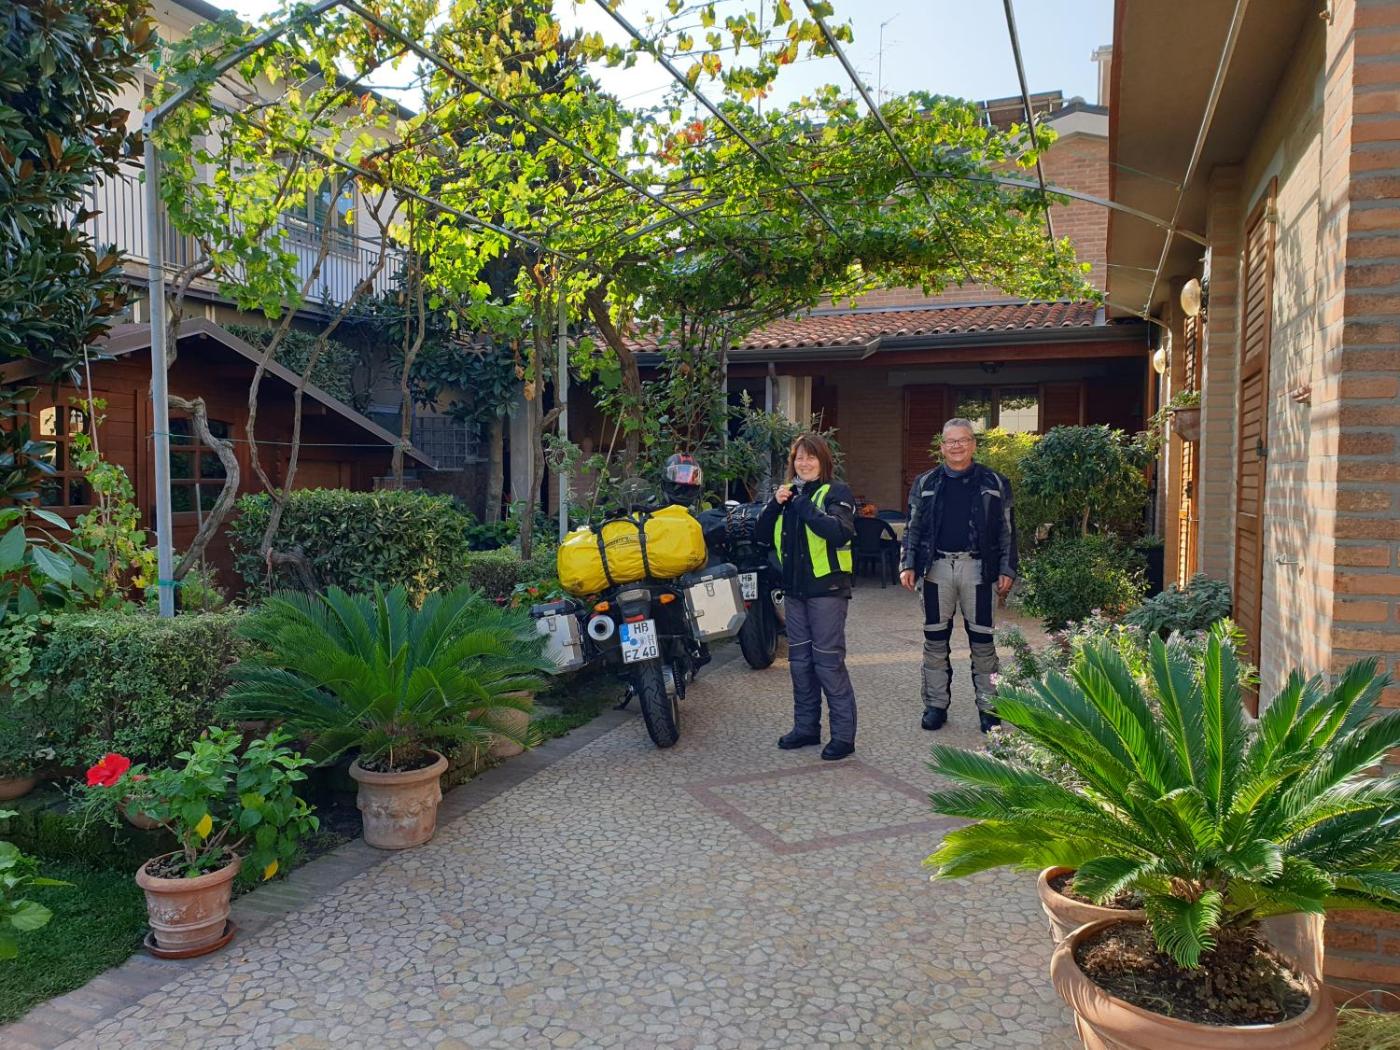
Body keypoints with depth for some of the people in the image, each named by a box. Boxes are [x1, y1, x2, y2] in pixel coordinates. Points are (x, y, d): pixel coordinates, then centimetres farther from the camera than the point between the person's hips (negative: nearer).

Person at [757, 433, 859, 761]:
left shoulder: (836, 492, -7)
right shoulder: (789, 492, 13)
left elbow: (840, 532, -24)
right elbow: (763, 535, 10)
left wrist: (804, 506, -20)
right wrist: (775, 504, -5)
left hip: (827, 588, -7)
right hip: (794, 589, 7)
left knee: (828, 661, -6)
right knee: (800, 660, 12)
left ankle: (844, 734, 3)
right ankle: (806, 726, 24)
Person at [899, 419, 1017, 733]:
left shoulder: (995, 483, 5)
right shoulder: (925, 483, 9)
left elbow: (1007, 530, 5)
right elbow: (913, 528, 10)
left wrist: (1007, 570, -1)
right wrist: (908, 564, 0)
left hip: (977, 568, -1)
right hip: (937, 567, 2)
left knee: (982, 640, 3)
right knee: (935, 639, 6)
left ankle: (988, 707, 13)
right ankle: (935, 704, 17)